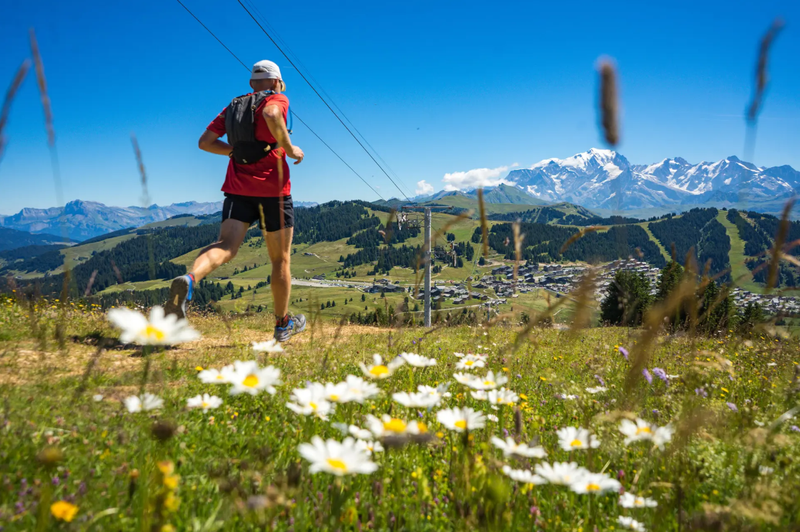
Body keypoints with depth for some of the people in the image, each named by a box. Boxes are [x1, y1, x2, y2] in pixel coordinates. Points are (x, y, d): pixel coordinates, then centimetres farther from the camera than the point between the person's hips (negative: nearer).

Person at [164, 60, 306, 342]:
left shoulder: (233, 106, 18)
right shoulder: (277, 99, 1)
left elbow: (205, 141, 12)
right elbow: (271, 114, -24)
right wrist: (289, 148, -13)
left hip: (238, 189, 4)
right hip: (273, 190, -4)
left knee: (226, 247, -12)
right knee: (280, 260, 10)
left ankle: (188, 280, -45)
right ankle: (283, 324, 22)